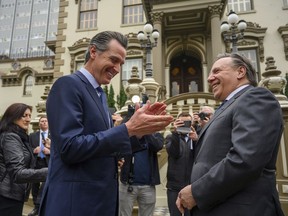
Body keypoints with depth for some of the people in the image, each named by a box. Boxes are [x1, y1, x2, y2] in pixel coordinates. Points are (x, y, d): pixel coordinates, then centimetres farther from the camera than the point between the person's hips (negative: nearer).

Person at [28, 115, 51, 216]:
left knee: (45, 184, -12)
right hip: (36, 163, 3)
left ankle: (39, 205, 3)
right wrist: (33, 150, -14)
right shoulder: (32, 135, 10)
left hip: (48, 163, -3)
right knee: (35, 185, 12)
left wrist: (50, 151, -17)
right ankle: (36, 207, 27)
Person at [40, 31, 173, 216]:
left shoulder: (100, 94, 12)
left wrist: (138, 128, -1)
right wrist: (129, 128, -23)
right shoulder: (68, 85, -14)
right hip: (75, 200, -8)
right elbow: (70, 147, -23)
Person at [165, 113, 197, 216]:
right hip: (174, 186, -1)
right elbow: (173, 153, -14)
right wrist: (175, 132, -28)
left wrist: (196, 140, -26)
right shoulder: (171, 137, 5)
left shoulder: (196, 137, 8)